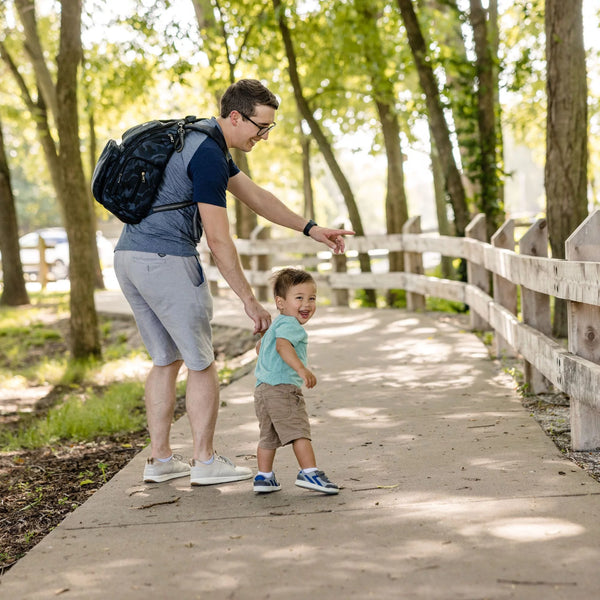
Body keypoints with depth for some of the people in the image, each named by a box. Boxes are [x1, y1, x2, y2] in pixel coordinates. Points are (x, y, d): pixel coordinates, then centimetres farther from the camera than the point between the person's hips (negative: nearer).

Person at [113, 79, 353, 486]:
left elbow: (255, 196, 21)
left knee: (167, 359, 17)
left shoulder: (200, 142, 17)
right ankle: (205, 463, 9)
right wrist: (249, 300, -10)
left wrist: (311, 229, 19)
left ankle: (160, 460, 20)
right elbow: (218, 240, -16)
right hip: (166, 259, -10)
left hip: (129, 256, 10)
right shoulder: (208, 155, -15)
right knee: (201, 363, 2)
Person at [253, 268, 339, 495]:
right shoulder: (290, 324, -9)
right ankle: (309, 473, -13)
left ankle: (263, 477, 24)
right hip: (282, 387, -10)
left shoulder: (275, 325, 24)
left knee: (268, 435, 18)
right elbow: (282, 345, -30)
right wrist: (301, 368, -41)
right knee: (298, 431, -10)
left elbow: (260, 346, 40)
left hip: (262, 388, 10)